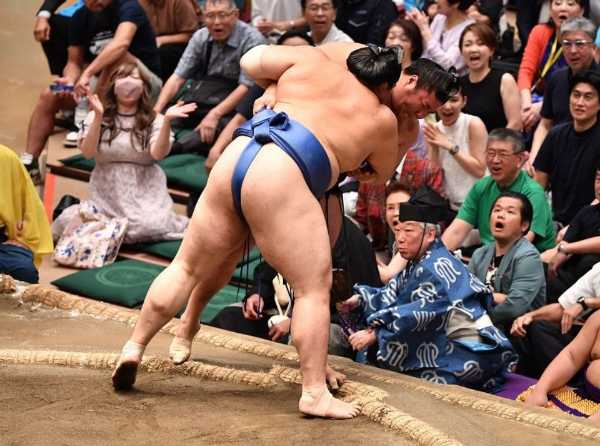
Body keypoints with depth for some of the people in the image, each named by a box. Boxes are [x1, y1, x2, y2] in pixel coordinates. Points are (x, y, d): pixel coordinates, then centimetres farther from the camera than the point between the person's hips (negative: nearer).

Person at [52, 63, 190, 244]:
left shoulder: (154, 120, 2)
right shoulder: (96, 117, 4)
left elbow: (158, 153, -13)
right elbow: (87, 152, -9)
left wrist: (167, 121, -27)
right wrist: (98, 117, -20)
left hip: (144, 191, -1)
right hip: (107, 191, 1)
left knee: (152, 228, -30)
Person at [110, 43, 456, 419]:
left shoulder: (315, 61, 20)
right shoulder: (382, 120, 14)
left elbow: (251, 62, 25)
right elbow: (380, 176, 28)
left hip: (232, 160, 5)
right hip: (280, 181, -5)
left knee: (188, 268, 16)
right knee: (315, 288, 3)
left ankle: (135, 346, 16)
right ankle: (315, 393, -2)